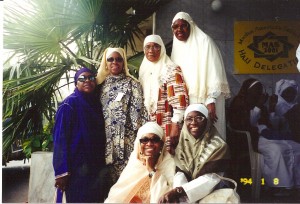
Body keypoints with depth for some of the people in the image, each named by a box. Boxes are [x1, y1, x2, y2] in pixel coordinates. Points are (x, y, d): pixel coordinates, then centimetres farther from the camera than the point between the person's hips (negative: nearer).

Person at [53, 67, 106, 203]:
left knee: (96, 199, 10)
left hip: (96, 166, 6)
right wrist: (61, 171, -18)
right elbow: (60, 138, -12)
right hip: (77, 167, -6)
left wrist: (102, 164, 9)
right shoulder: (69, 104, -7)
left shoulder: (97, 103, 11)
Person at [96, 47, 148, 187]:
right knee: (108, 177, 7)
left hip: (125, 138, -4)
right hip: (106, 138, 4)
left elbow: (138, 110, -4)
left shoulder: (132, 84, 1)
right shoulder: (101, 84, 13)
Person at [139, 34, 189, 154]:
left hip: (167, 127, -6)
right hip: (148, 127, 6)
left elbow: (180, 100, -15)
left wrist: (175, 126, -19)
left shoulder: (171, 70, -8)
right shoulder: (144, 71, 12)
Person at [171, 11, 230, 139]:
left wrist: (211, 101, -20)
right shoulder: (177, 47, 14)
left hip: (205, 101, -5)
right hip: (185, 104, 5)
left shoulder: (204, 41, -3)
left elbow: (214, 73, -11)